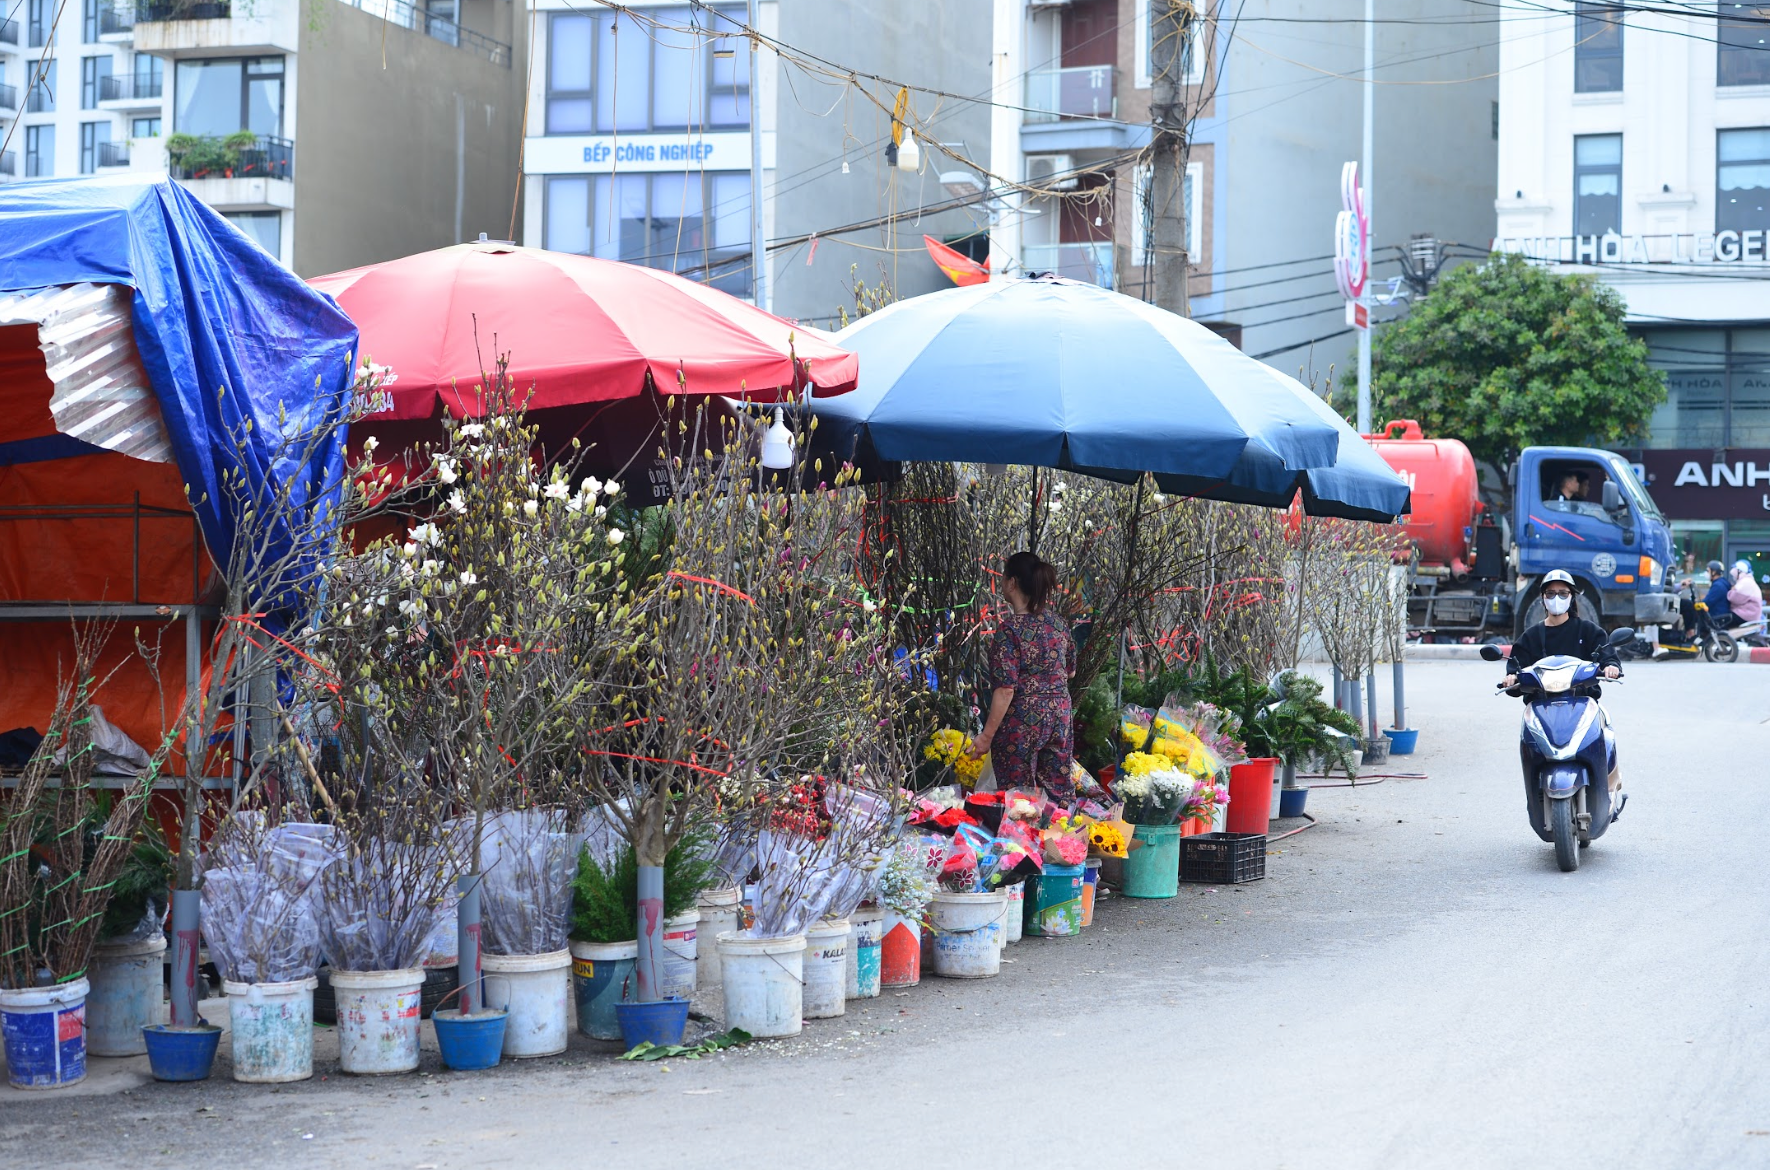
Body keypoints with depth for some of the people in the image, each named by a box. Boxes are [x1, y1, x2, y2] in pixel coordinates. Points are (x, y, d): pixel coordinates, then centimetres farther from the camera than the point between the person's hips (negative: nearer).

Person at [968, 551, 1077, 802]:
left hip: (1022, 722, -6)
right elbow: (1070, 671, 16)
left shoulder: (1010, 629, -17)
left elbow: (1005, 688, -19)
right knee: (1059, 791, 12)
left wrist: (987, 736, -15)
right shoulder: (1057, 622, 3)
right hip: (1059, 716, 6)